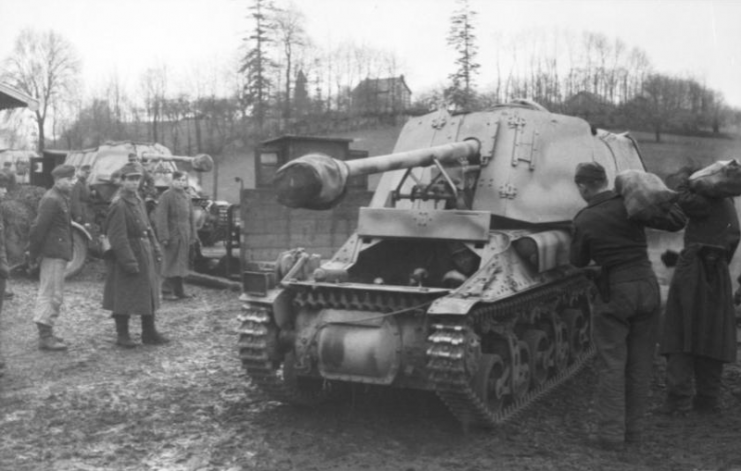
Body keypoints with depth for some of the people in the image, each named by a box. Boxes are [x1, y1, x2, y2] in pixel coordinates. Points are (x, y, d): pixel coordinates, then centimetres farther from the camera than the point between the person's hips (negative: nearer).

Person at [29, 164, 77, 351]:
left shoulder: (61, 198, 16)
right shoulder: (51, 200, -16)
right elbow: (39, 227, -19)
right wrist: (33, 254, -15)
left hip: (56, 253, 10)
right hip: (53, 253, -10)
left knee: (47, 294, 15)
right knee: (52, 295, -7)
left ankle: (46, 333, 24)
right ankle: (45, 336, -3)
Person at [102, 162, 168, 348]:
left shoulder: (138, 200, 11)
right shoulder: (118, 205, -17)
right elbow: (118, 237, -21)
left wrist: (155, 247, 8)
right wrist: (129, 261, -22)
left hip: (145, 255, 9)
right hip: (127, 255, -9)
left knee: (149, 293, 13)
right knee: (124, 296, 1)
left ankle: (149, 333, 23)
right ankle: (122, 335, 14)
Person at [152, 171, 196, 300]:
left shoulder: (186, 197, 12)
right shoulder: (166, 196, -9)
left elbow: (191, 218, 16)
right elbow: (161, 218, -14)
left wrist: (192, 236, 11)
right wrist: (164, 237, -19)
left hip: (184, 236, 6)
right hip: (172, 235, -6)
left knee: (181, 263, 10)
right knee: (171, 263, -2)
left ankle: (178, 291, 17)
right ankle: (167, 290, 5)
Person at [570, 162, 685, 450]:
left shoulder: (584, 221, -8)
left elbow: (578, 262, 5)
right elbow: (677, 222, -5)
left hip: (614, 292, -3)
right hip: (647, 286, 3)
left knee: (611, 364, 6)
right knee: (640, 363, 13)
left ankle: (611, 433, 7)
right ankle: (633, 429, 21)